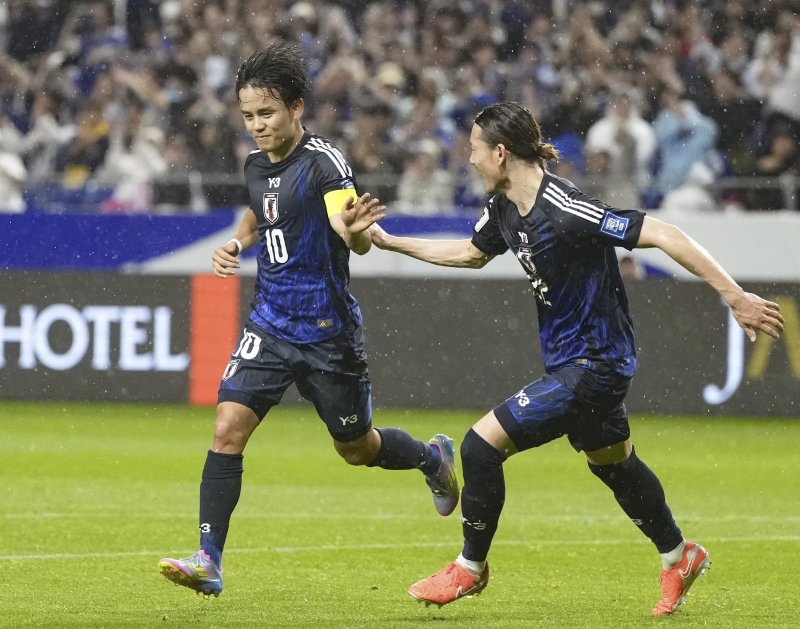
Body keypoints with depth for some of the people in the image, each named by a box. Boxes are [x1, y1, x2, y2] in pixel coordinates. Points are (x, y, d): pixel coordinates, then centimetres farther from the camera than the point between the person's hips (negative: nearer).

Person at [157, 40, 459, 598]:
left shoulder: (324, 162, -16)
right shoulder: (256, 165, 5)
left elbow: (357, 244, -28)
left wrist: (355, 231, -52)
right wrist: (236, 243, 8)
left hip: (327, 329, -5)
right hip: (271, 323, 5)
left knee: (356, 448, 10)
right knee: (229, 426, -13)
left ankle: (434, 458, 43)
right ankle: (209, 561, -14)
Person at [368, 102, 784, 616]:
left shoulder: (563, 207, -28)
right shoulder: (506, 207, 0)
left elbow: (663, 235, -29)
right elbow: (471, 253, 23)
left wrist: (736, 296, -30)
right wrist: (390, 242, 23)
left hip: (593, 365, -10)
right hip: (571, 360, 10)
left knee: (482, 444, -11)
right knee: (612, 462, 26)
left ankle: (470, 569, 8)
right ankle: (680, 557, 46)